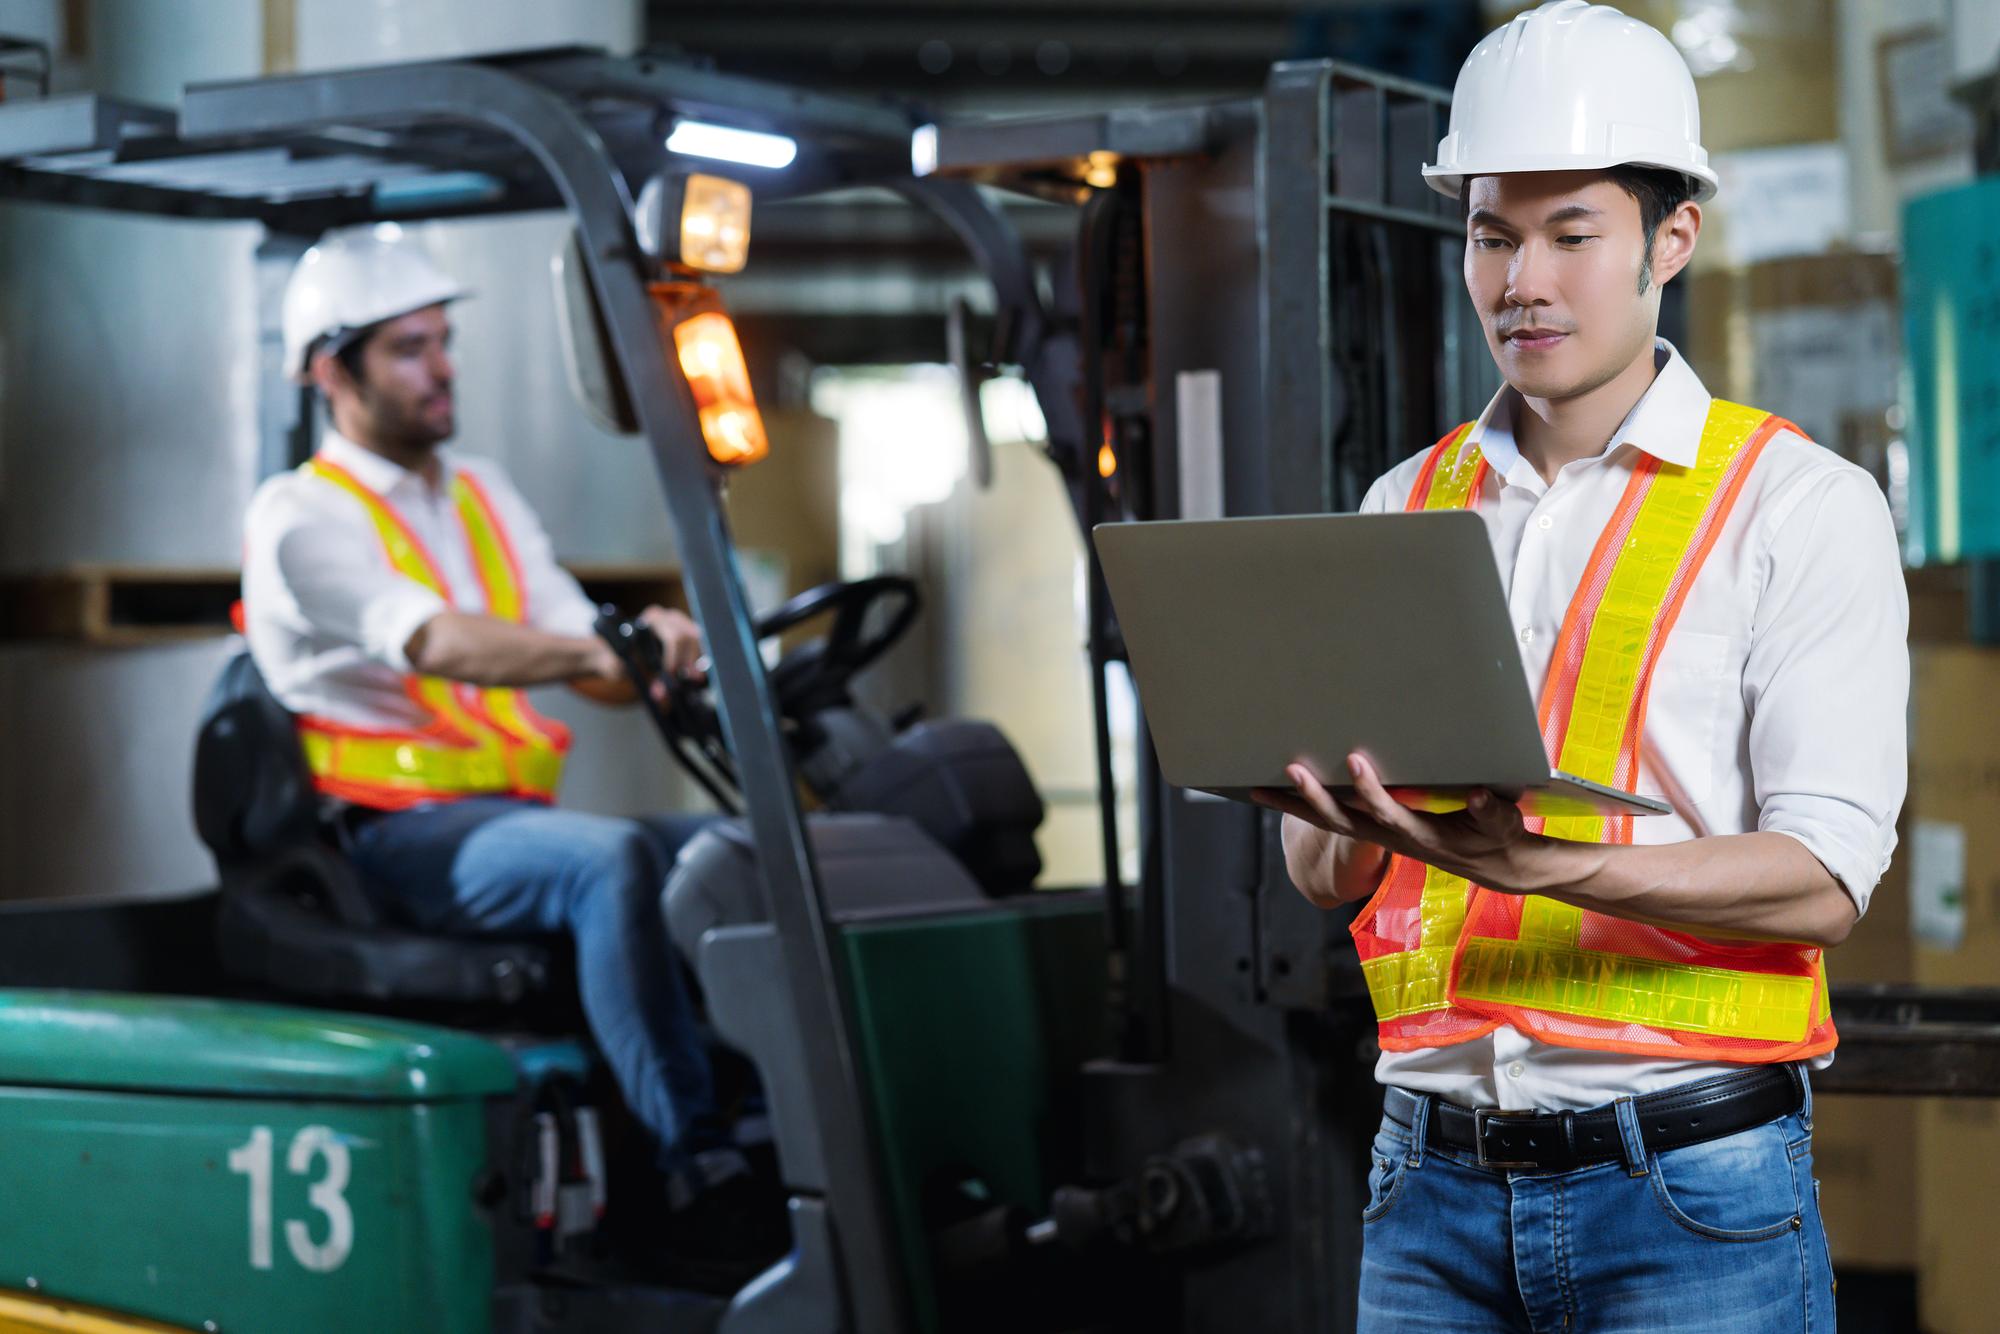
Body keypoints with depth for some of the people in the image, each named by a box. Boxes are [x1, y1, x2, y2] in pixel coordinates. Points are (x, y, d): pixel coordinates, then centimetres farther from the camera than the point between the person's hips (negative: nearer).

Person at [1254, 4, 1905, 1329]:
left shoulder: (1801, 507, -2)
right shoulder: (1405, 507, 12)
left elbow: (1823, 877, -11)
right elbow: (1326, 877, 12)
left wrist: (1546, 867, -26)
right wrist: (1336, 807, -11)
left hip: (1690, 1194, -4)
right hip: (1436, 1180, 4)